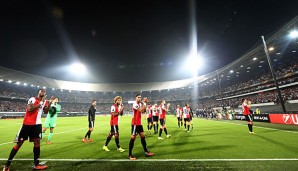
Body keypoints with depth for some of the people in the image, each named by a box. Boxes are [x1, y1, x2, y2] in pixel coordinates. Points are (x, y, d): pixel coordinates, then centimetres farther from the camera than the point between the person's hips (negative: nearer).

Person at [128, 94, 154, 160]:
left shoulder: (140, 104, 12)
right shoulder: (135, 104, -16)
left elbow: (143, 110, 4)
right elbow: (141, 110, -26)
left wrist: (144, 104, -6)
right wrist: (144, 104, -16)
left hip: (139, 123, 9)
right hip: (135, 123, -9)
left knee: (143, 136, 12)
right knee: (133, 138, -2)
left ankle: (146, 152, 23)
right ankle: (130, 155, 11)